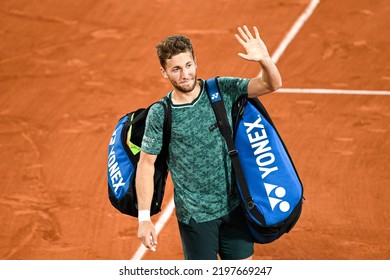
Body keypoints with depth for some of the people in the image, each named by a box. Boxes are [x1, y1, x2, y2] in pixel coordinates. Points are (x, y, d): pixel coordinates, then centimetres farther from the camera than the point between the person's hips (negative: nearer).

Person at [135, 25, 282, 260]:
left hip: (234, 205, 3)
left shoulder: (222, 90, -6)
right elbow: (146, 164, -5)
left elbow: (272, 84, -11)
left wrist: (264, 59, -34)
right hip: (194, 214, -3)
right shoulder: (160, 114, -11)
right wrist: (144, 218, -9)